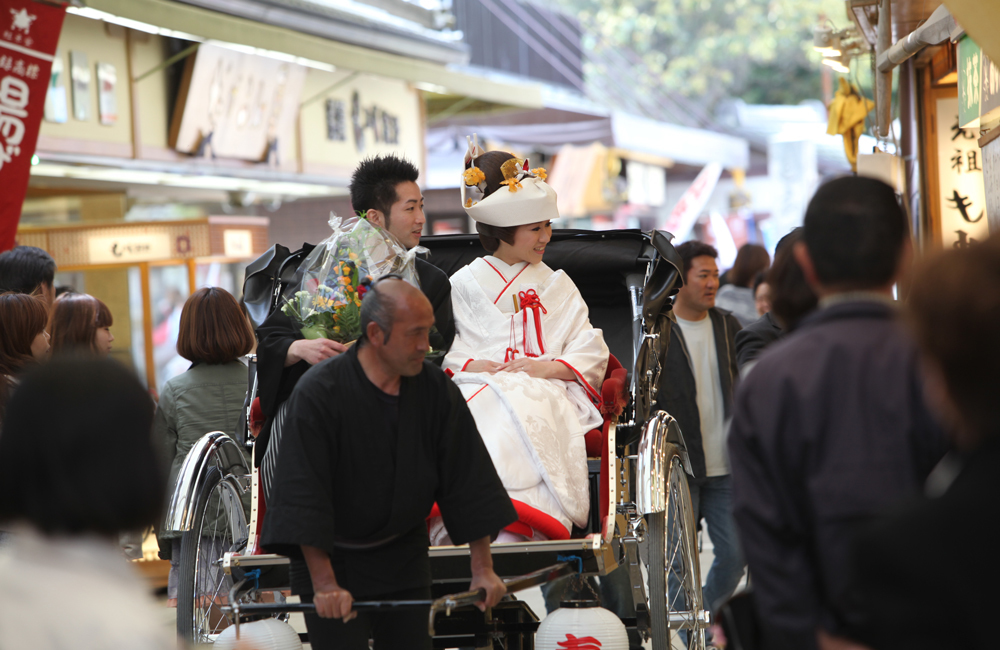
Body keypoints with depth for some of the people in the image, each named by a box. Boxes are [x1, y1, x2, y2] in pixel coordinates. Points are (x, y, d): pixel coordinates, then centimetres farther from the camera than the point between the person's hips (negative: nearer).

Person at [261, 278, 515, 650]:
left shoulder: (436, 390, -6)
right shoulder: (318, 392, -20)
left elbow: (467, 481, -1)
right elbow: (305, 494, -22)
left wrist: (483, 569, -4)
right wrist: (324, 584, -25)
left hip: (403, 560, 5)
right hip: (331, 559, -5)